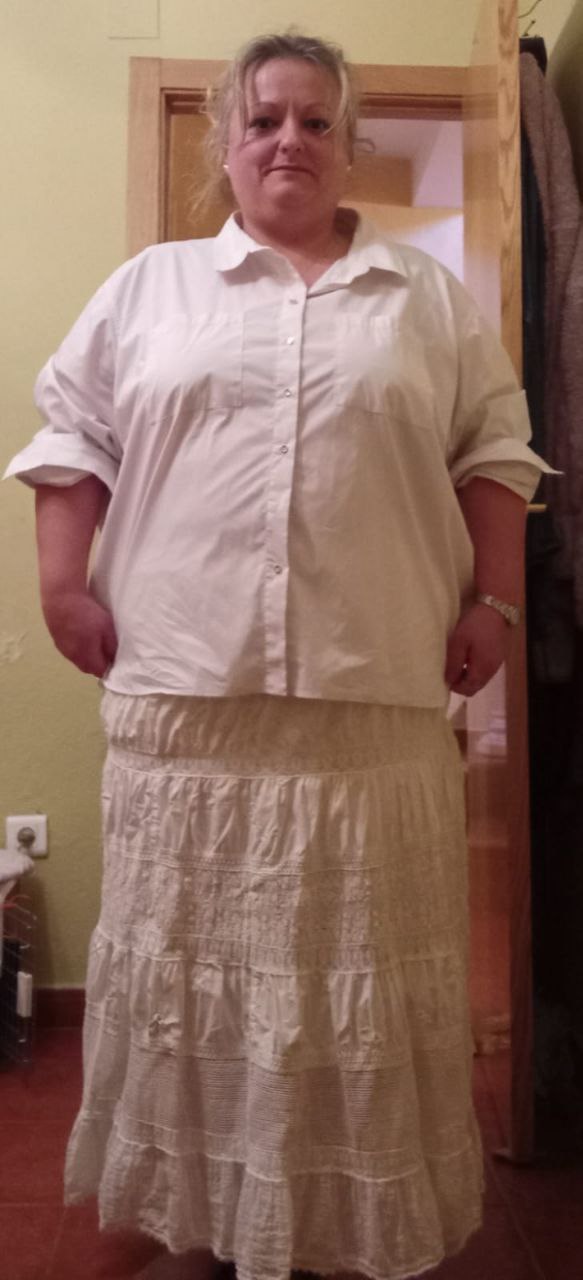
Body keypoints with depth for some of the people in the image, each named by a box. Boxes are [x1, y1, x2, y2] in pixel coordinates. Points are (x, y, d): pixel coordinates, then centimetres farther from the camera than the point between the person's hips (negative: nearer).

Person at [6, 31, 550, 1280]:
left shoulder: (431, 296, 13)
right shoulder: (149, 285, 13)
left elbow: (494, 449, 11)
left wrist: (494, 602, 3)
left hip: (378, 700, 0)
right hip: (185, 694, 1)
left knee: (366, 969, 9)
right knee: (194, 960, 9)